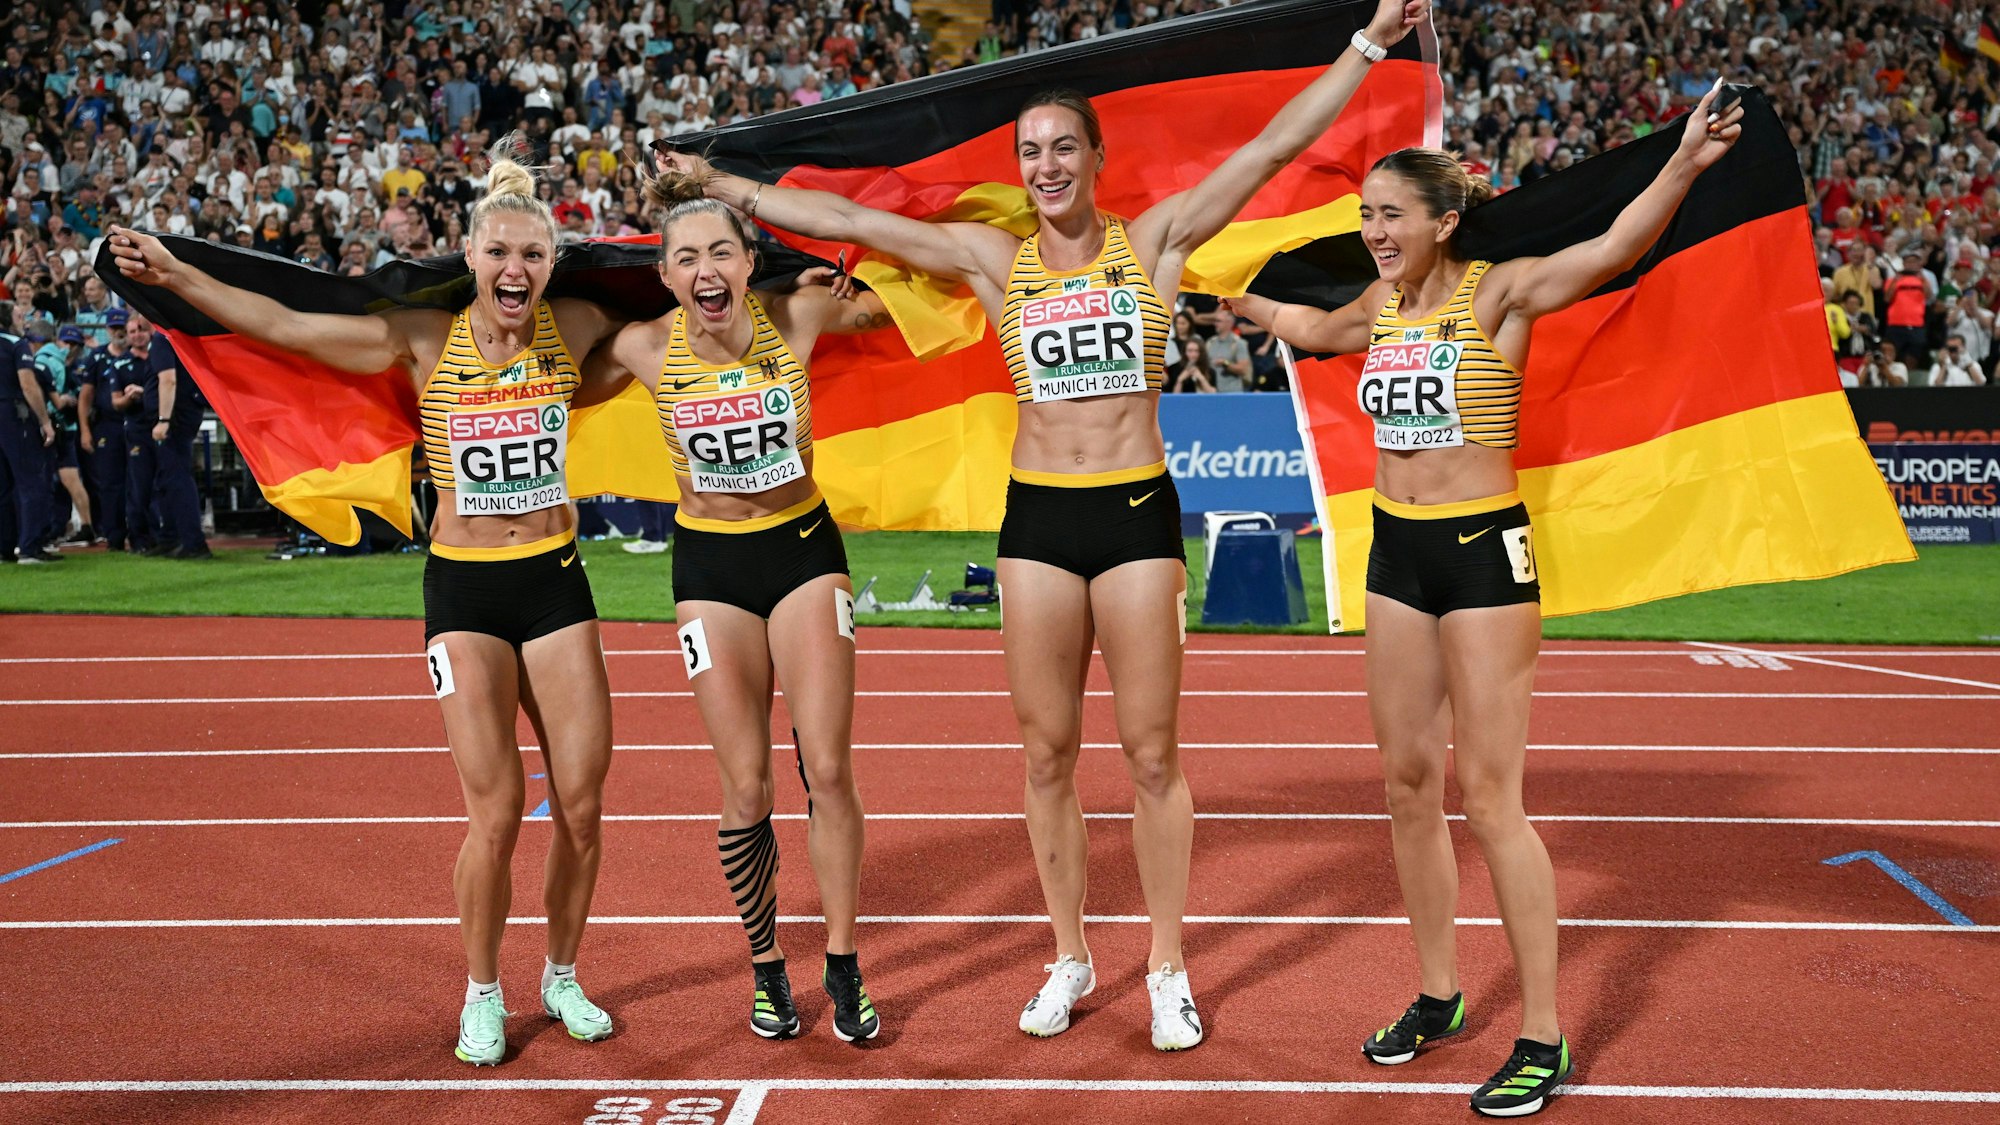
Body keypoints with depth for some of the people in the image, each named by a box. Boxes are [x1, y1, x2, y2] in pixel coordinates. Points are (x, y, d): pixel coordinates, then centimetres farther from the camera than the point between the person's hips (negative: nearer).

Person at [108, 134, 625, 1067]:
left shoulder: (575, 329, -1)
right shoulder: (424, 342, -5)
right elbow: (282, 325, -4)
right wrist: (175, 274, -9)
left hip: (555, 580, 2)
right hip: (463, 588, -2)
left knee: (581, 804, 2)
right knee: (495, 813, -6)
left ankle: (562, 977, 26)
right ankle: (482, 994, 17)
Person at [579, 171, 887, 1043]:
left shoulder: (796, 318, -12)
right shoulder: (646, 349, -12)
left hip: (804, 548, 0)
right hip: (710, 565, 0)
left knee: (828, 769, -3)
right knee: (746, 786, 2)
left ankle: (843, 968, 14)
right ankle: (765, 966, 23)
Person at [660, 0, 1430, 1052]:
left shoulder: (1153, 241, 3)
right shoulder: (994, 259, 6)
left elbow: (1270, 148, 0)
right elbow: (851, 221, 6)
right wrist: (722, 186, 6)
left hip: (1138, 512, -2)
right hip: (1036, 518, 2)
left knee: (1150, 750, 3)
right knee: (1047, 752, 8)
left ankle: (1166, 969, 16)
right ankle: (1068, 959, 23)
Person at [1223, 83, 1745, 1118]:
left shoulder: (1497, 294, -10)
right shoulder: (1378, 308, 8)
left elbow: (1614, 249, -26)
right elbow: (1306, 326, 31)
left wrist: (1684, 165, -40)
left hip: (1484, 548, -7)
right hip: (1395, 549, 7)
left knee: (1489, 797, -5)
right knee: (1408, 783, 11)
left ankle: (1543, 1039, 6)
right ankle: (1438, 996, 27)